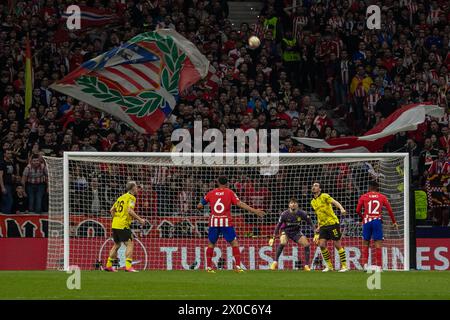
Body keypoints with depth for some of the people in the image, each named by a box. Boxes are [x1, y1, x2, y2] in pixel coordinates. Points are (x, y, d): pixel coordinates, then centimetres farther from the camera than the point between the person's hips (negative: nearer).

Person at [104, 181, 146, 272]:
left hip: (115, 224, 8)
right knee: (130, 244, -7)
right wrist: (140, 219, -13)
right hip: (123, 225, -8)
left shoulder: (121, 197, 18)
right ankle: (128, 266, -16)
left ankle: (108, 265, 22)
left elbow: (112, 210, 20)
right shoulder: (131, 197, -6)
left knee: (116, 244, 20)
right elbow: (130, 211, -20)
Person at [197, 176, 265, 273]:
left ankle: (208, 267, 11)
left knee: (211, 244, 14)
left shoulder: (211, 193, 8)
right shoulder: (230, 192, 1)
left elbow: (200, 205, 12)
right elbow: (240, 204, -7)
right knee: (234, 243, 6)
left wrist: (199, 207, 37)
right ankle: (238, 266, -2)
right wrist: (254, 210, -5)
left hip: (214, 222, 2)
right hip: (226, 222, -2)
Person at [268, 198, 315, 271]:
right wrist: (273, 238, -12)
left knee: (306, 244, -16)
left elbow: (310, 223, -7)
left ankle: (306, 266, -4)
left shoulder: (302, 213, -17)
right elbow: (278, 226, -11)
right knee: (283, 243, -32)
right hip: (286, 231, -2)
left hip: (297, 232, 2)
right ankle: (275, 262, -21)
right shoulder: (284, 214, -20)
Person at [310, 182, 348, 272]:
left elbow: (335, 202, -20)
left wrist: (341, 209, -39)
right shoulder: (313, 202, 15)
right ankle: (329, 266, 7)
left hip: (332, 223, -7)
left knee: (337, 244, -5)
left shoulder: (324, 196, -7)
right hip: (323, 226, 7)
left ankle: (344, 265, 3)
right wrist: (318, 227, 21)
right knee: (322, 245, -4)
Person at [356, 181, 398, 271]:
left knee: (365, 243, 10)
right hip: (377, 221, 0)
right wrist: (394, 222, 17)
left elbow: (357, 210, 5)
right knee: (378, 244, 0)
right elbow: (390, 210, 6)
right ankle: (378, 265, -4)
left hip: (367, 221, 0)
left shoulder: (363, 197, 7)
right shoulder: (382, 197, 8)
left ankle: (365, 264, 2)